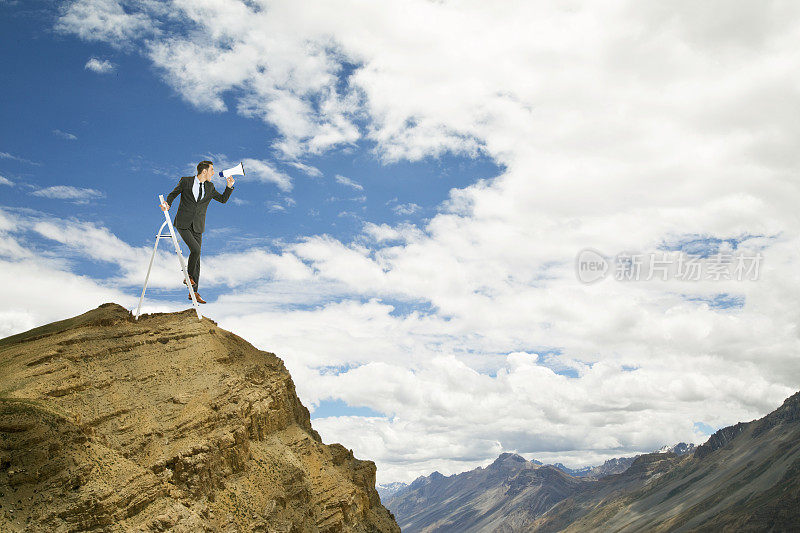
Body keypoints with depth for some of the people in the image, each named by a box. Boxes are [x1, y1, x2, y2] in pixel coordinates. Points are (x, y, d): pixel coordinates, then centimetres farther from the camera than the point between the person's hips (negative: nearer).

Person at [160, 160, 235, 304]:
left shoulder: (209, 187, 9)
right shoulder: (186, 181, -1)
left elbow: (223, 199, 17)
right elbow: (173, 194, 10)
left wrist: (229, 186, 2)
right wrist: (167, 204, -11)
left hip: (197, 227, 4)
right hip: (183, 224, -4)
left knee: (197, 258, 2)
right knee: (195, 250, -23)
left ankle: (194, 292, 8)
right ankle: (188, 276, 3)